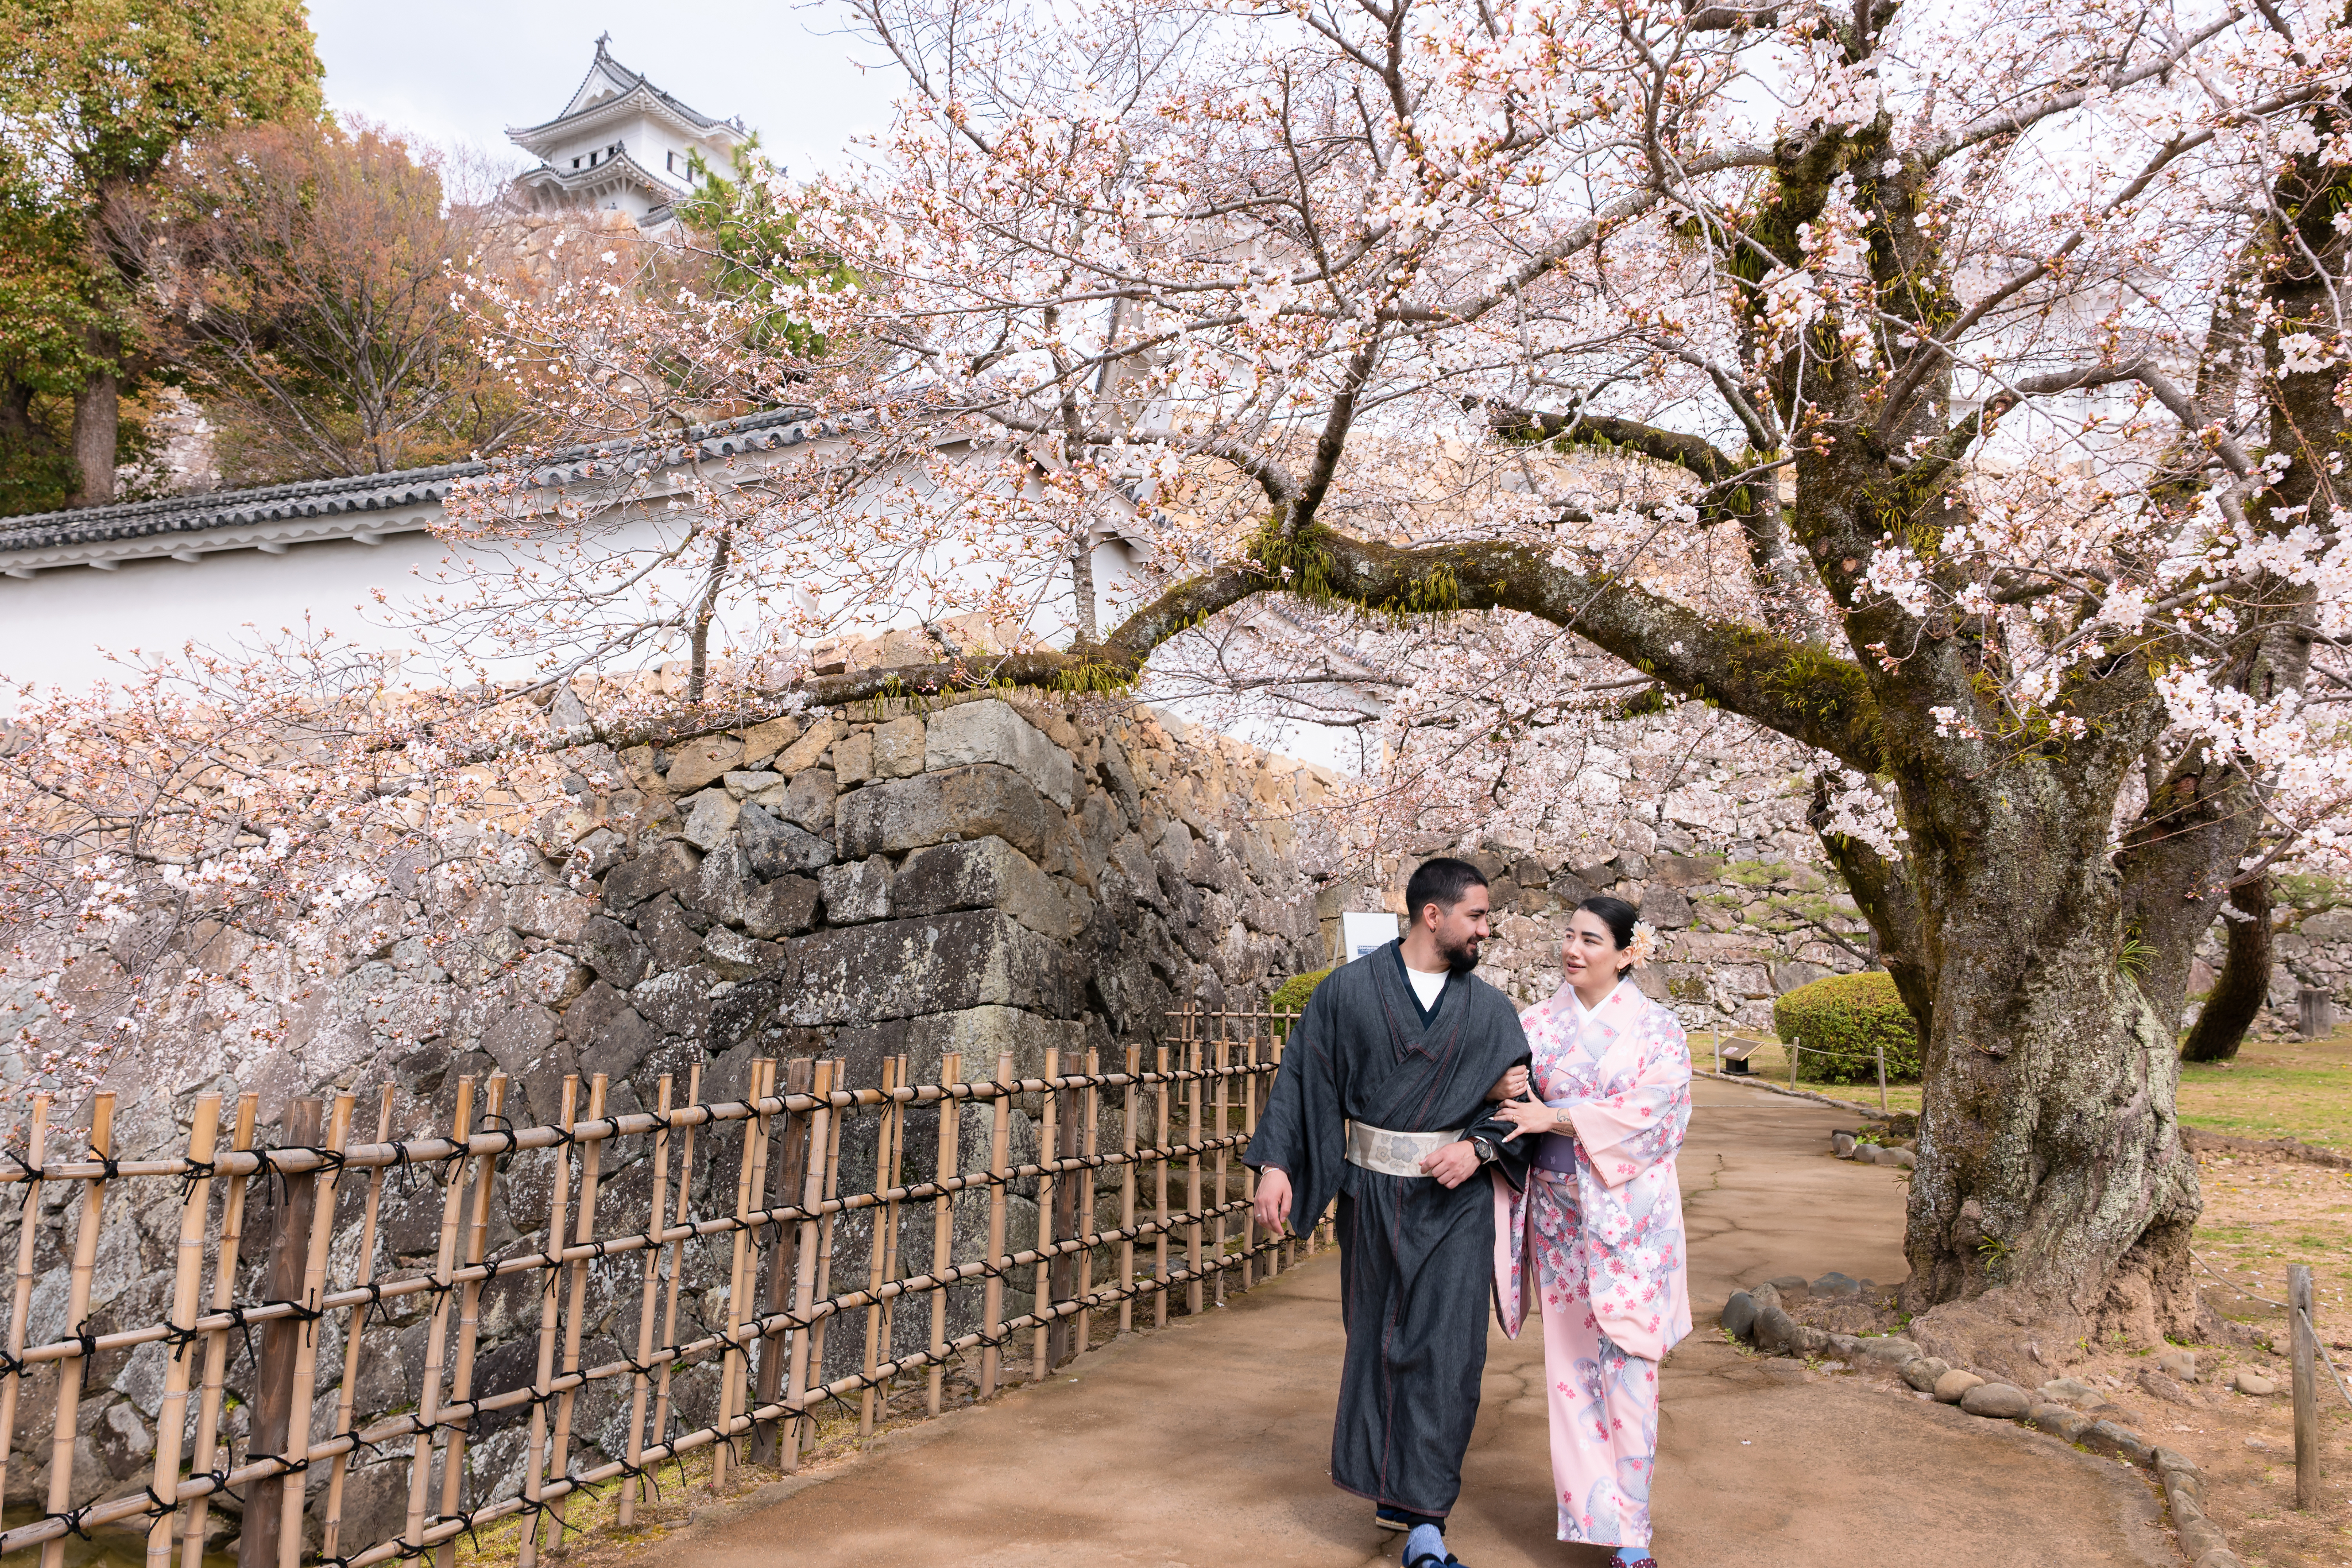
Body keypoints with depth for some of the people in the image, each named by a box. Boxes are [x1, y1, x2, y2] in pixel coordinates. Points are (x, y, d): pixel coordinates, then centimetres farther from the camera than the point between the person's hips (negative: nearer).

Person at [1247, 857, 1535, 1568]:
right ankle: (1391, 1484, 34)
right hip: (1371, 1195, 0)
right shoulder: (1348, 990, -3)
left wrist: (1478, 1148, -12)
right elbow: (1301, 1077, -1)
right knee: (1375, 1342, 13)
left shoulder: (1490, 1010, 3)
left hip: (1454, 1201, 1)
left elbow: (1519, 1097, 5)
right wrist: (1275, 1165, -8)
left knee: (1447, 1350, -5)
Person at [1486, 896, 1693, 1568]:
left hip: (1629, 1215, -3)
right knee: (1570, 1358, 7)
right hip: (1559, 1212, 3)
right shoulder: (1538, 1023, 5)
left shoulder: (1655, 1026, -2)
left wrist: (1559, 1118, -20)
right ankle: (1590, 1508, 22)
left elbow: (1656, 1107, -15)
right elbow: (1501, 1097, -1)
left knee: (1627, 1361, -2)